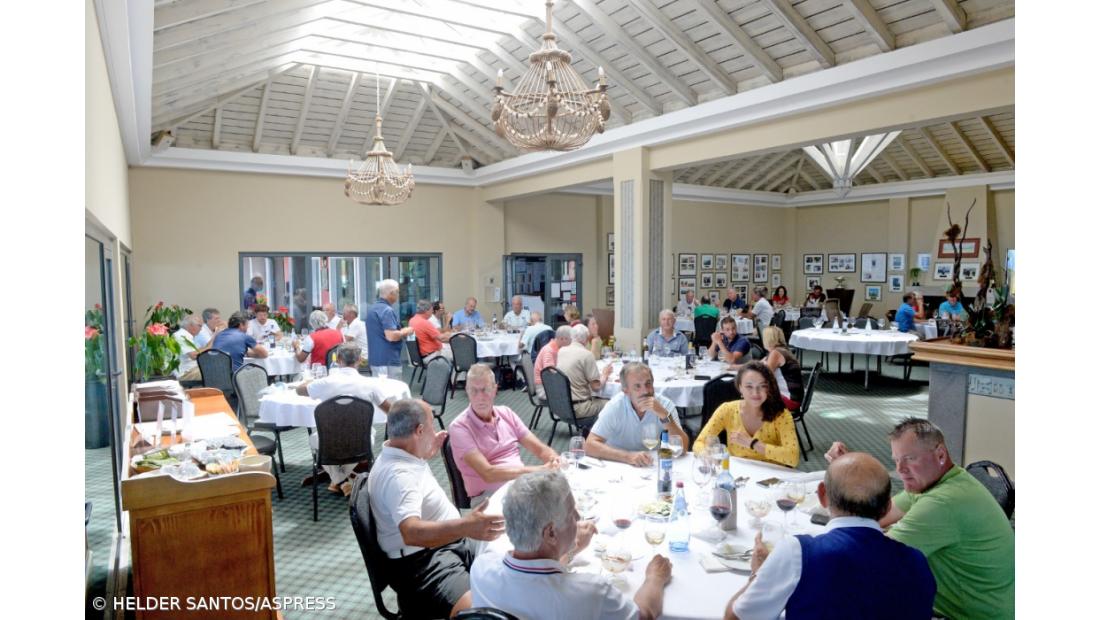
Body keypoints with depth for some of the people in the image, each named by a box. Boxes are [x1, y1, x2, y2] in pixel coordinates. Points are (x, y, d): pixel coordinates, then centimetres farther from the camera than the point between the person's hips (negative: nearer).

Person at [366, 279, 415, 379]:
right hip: (388, 361, -9)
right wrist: (405, 331, -7)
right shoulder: (387, 310, -16)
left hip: (374, 359, 10)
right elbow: (391, 336, -24)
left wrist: (400, 331, 18)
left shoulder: (372, 309, 14)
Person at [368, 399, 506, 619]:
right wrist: (465, 527, -52)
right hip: (422, 561, -10)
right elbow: (411, 533, -40)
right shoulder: (396, 474, -25)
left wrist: (430, 452, 28)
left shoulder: (404, 456, 6)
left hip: (450, 541, 10)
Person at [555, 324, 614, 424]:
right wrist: (605, 375, 5)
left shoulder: (561, 351, 5)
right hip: (577, 409, -8)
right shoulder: (586, 354, -16)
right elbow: (596, 386, -14)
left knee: (597, 398, 25)